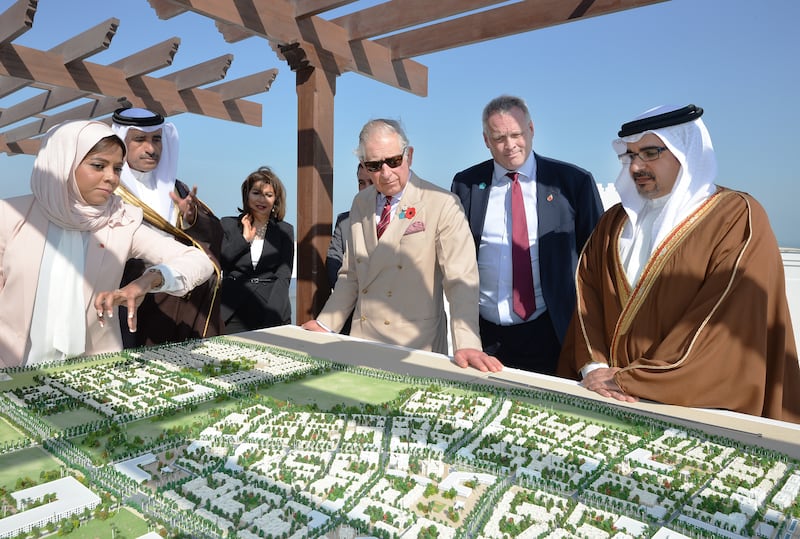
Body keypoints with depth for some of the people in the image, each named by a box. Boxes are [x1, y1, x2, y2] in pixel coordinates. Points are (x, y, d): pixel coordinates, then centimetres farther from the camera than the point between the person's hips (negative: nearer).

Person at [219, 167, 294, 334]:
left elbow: (283, 277, 0)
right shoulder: (228, 225, 11)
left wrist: (270, 316, -13)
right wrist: (245, 238, -4)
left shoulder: (285, 230, 10)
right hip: (232, 313, 0)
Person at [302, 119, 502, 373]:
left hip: (417, 346, -4)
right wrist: (325, 325, 7)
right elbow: (351, 274, 13)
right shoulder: (360, 203, 7)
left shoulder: (442, 204, -10)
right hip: (363, 340, 5)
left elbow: (460, 280, -16)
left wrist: (467, 345, -25)